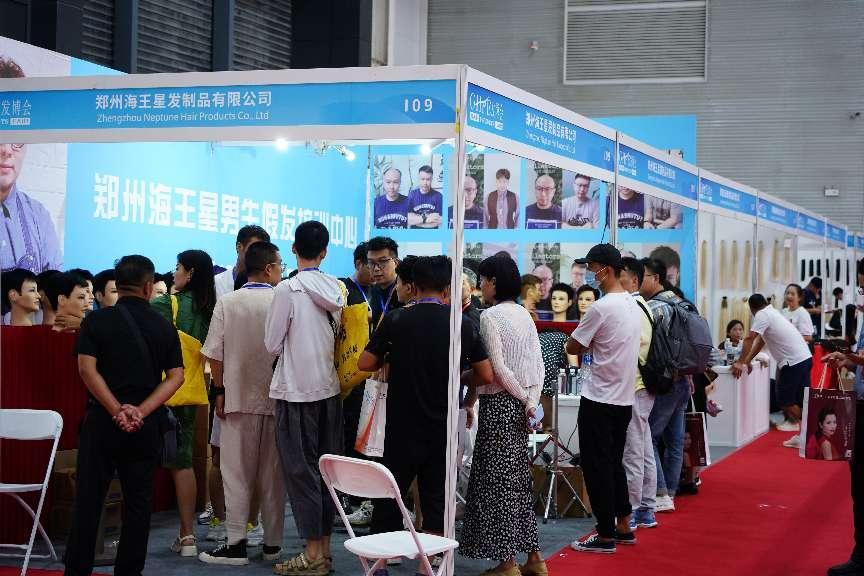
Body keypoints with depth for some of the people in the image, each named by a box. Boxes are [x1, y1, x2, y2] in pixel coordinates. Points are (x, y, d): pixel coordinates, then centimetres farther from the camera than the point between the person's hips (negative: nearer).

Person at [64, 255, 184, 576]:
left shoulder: (97, 321, 0)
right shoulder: (164, 326, 5)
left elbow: (87, 369, -10)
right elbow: (175, 376, -3)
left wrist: (117, 410, -12)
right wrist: (142, 411, -10)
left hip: (102, 418, -1)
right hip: (147, 425, 1)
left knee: (89, 498, 5)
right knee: (138, 500, 8)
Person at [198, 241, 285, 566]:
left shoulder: (226, 303, -4)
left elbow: (214, 355, -3)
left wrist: (220, 390, 8)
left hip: (238, 397, 0)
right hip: (276, 397, 0)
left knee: (237, 473, 5)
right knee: (273, 474, 9)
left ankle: (236, 544, 4)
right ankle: (273, 543, 16)